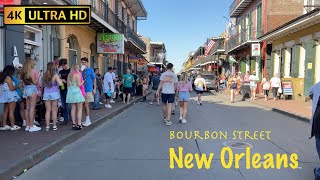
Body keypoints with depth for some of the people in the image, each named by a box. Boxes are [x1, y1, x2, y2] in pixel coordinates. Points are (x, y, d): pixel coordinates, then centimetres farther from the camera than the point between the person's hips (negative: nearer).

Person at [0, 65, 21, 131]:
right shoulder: (8, 78, -14)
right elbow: (12, 88, -18)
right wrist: (18, 85, -4)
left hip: (5, 96, 9)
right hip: (10, 95, -9)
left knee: (6, 111, 13)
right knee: (11, 111, -5)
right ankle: (13, 126, -2)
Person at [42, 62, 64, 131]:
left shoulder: (45, 75, 3)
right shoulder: (55, 75, -9)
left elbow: (43, 85, 13)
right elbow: (60, 84, -16)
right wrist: (60, 80, 4)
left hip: (46, 93, 3)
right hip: (54, 93, -3)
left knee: (48, 110, 6)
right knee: (54, 110, 5)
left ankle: (47, 126, 7)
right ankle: (54, 126, 9)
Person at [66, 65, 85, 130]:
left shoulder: (69, 75, 13)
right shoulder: (77, 74, -6)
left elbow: (68, 84, 14)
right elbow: (79, 84, -11)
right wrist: (82, 82, 8)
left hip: (70, 91, 6)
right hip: (77, 91, -6)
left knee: (73, 109, 8)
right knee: (79, 109, -2)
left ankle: (74, 124, 10)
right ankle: (79, 124, -5)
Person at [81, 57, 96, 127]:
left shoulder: (90, 70, -2)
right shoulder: (82, 70, 9)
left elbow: (94, 79, 0)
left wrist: (94, 89, -6)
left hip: (88, 90, -5)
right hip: (82, 90, 5)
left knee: (86, 104, -8)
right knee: (85, 105, 10)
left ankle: (87, 120, -1)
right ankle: (87, 120, 20)